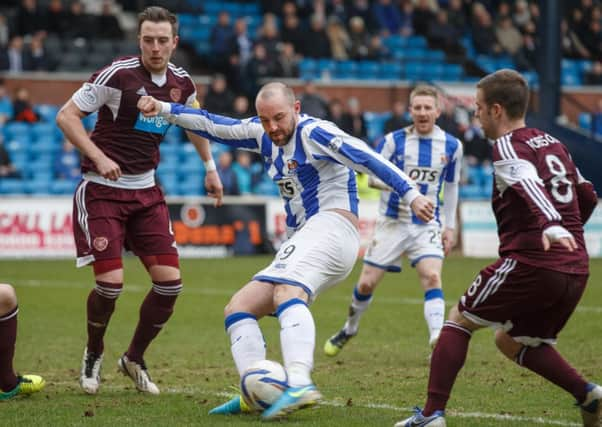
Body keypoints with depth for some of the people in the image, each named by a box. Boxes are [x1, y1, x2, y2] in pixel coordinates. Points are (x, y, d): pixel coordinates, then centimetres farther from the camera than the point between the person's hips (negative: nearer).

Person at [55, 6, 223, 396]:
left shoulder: (182, 82, 3)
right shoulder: (118, 74, -15)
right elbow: (66, 116, -13)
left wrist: (210, 168, 23)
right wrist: (98, 157, -23)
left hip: (146, 192, 5)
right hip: (101, 190, -5)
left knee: (170, 281, -4)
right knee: (111, 283, -14)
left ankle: (135, 359, 18)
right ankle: (93, 356, 15)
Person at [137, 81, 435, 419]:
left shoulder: (314, 132, -9)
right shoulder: (263, 135, 16)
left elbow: (368, 158, -15)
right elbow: (213, 125, 22)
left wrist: (411, 194, -22)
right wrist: (164, 109, 17)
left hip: (331, 227, -10)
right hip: (304, 240, 10)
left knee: (286, 292, -36)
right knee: (238, 309, 6)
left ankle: (300, 385, -56)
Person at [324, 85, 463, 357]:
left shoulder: (451, 146, 0)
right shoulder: (393, 140, -7)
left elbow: (451, 187, 13)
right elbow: (372, 177, -7)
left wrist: (450, 227, 11)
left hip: (427, 224, 1)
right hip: (392, 222, -1)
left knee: (432, 277, -22)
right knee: (367, 283, 4)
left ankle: (437, 342, -27)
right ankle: (349, 329, 31)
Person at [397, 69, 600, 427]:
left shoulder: (507, 146, -4)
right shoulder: (553, 143, 19)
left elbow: (528, 183, -25)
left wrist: (550, 225, -42)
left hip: (531, 262, -8)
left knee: (459, 321, 8)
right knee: (512, 341, 24)